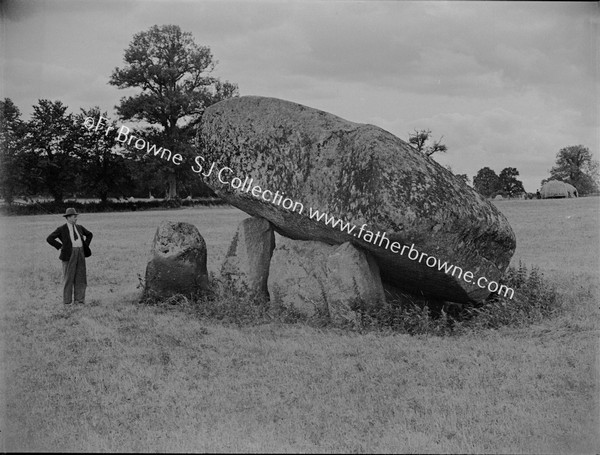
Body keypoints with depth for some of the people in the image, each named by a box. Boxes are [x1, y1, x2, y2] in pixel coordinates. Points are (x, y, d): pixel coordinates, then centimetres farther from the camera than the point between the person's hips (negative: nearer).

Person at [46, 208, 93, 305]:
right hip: (69, 254, -5)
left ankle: (79, 299, 10)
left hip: (80, 254, 5)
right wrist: (60, 246, -6)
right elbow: (49, 239, -4)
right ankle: (67, 301, 5)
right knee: (68, 278, -1)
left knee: (80, 276, 4)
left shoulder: (79, 227, 12)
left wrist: (86, 245, 15)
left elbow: (89, 234, 28)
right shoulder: (62, 229, -2)